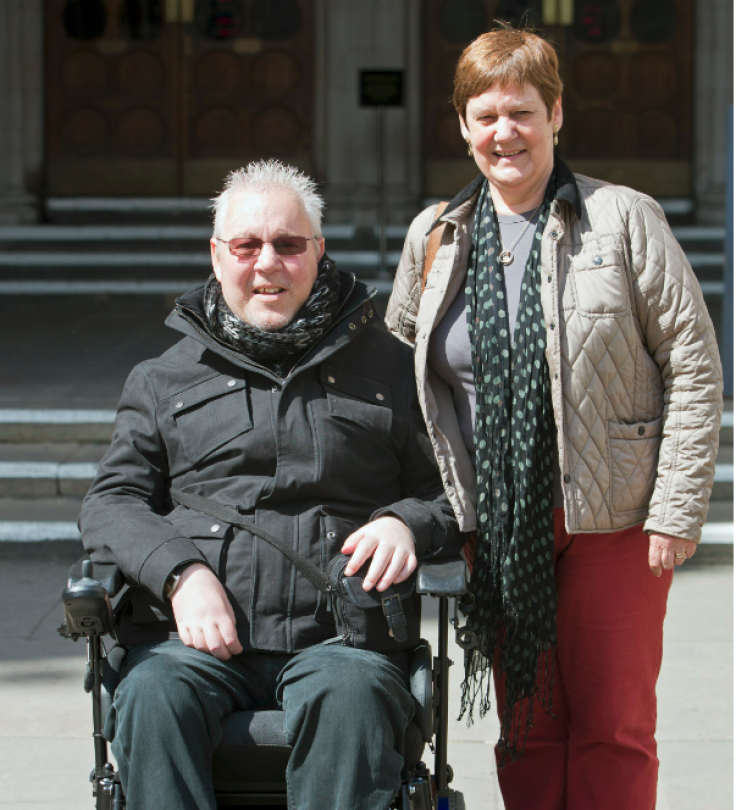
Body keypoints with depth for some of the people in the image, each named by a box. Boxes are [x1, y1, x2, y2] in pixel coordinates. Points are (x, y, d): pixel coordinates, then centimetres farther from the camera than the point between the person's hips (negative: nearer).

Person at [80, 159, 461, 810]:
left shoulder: (389, 367, 19)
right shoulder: (165, 378, 22)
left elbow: (455, 492, 20)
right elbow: (113, 501, 13)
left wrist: (406, 522, -5)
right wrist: (180, 572, -7)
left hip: (336, 636, -1)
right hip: (192, 635, 1)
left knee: (352, 697, -36)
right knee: (153, 698, -33)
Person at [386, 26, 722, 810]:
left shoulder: (623, 219, -4)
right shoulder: (434, 237, 8)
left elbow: (693, 367, -4)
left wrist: (677, 508, -9)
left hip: (613, 518, -3)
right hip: (498, 526, 3)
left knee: (613, 730, 1)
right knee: (527, 729, 8)